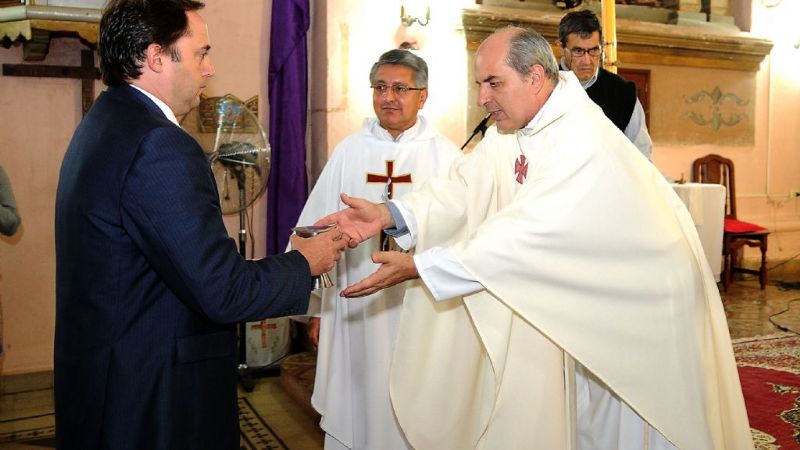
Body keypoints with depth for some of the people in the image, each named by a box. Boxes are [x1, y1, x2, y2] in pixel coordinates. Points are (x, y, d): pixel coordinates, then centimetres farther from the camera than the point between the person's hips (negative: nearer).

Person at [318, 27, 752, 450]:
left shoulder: (581, 141, -30)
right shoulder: (511, 126, -3)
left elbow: (524, 233, -36)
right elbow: (465, 189, -11)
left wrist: (417, 266, -37)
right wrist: (388, 215, -26)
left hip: (641, 299, -7)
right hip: (588, 296, 7)